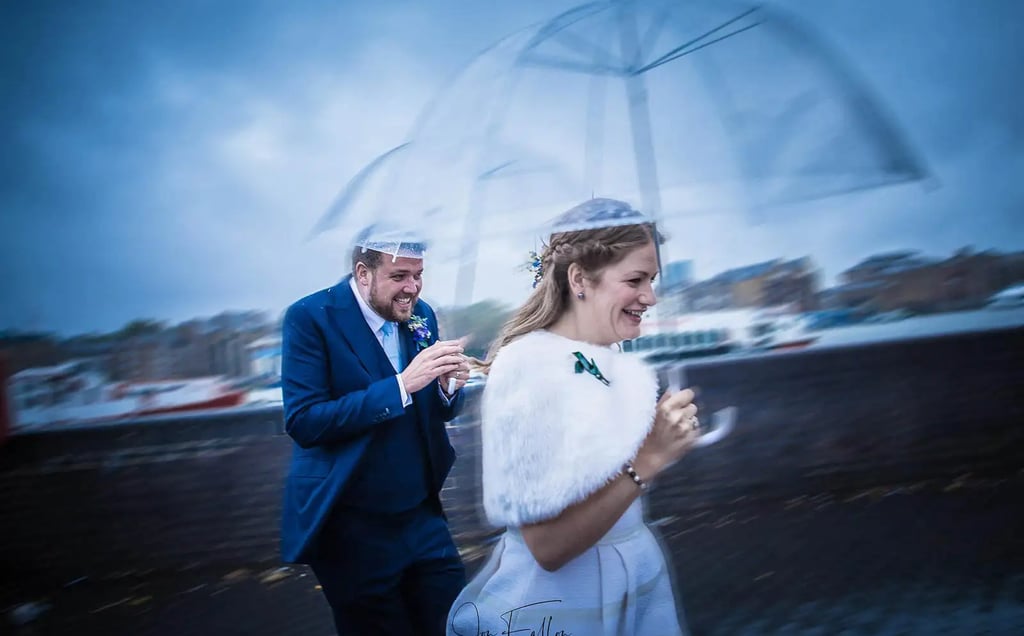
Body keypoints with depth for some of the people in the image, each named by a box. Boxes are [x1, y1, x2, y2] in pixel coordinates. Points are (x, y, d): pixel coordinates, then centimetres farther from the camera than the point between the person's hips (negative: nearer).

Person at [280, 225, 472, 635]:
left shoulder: (421, 315, 3)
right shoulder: (310, 317, -14)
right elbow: (302, 422, -22)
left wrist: (449, 385, -14)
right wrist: (401, 384, -28)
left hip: (422, 515, 5)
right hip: (351, 525, -5)